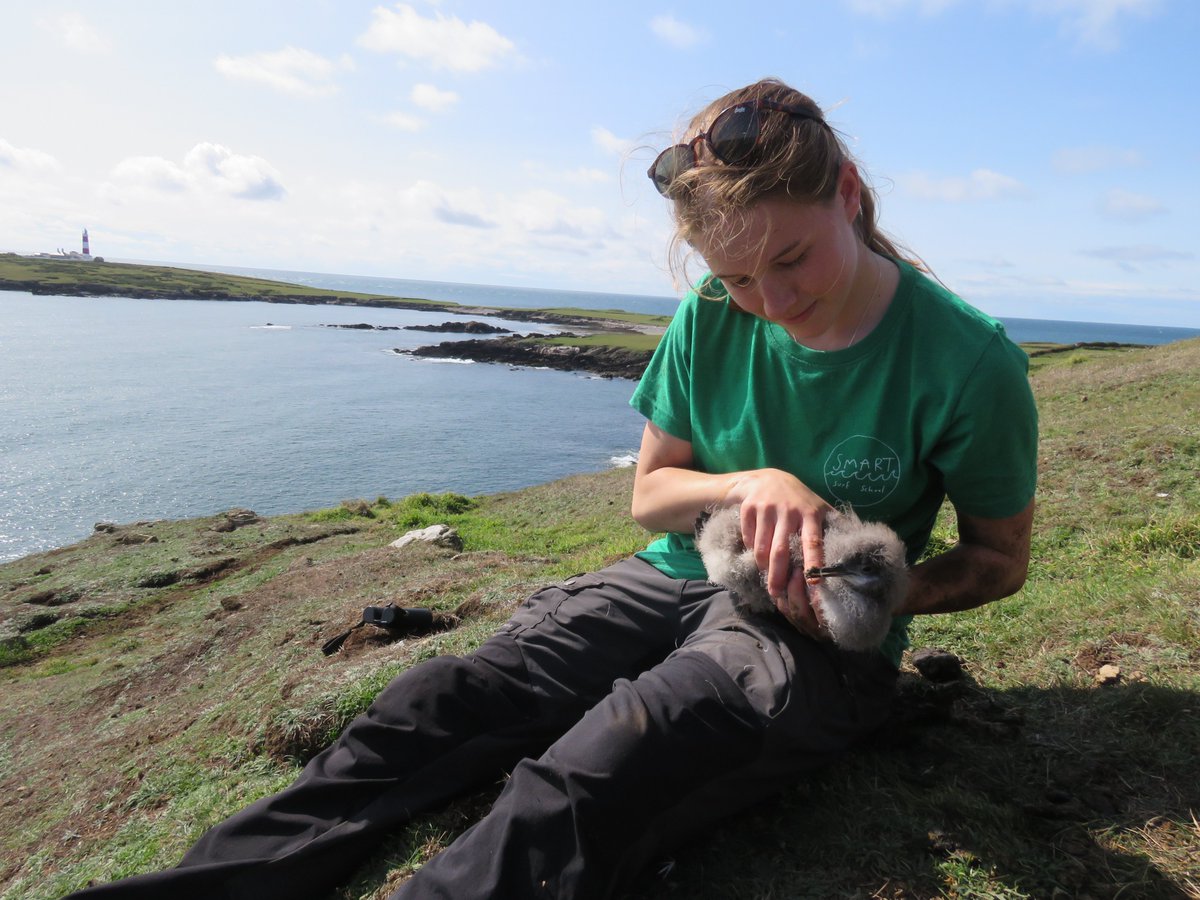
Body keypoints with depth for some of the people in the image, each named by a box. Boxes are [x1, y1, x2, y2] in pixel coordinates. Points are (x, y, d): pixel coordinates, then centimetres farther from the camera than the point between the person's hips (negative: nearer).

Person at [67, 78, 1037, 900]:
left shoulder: (969, 363, -13)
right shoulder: (710, 321, -4)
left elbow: (1001, 557, 0)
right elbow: (650, 492, 4)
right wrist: (752, 482, -18)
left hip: (818, 639, -3)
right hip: (672, 579, 4)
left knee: (582, 787, -33)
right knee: (431, 707, -18)